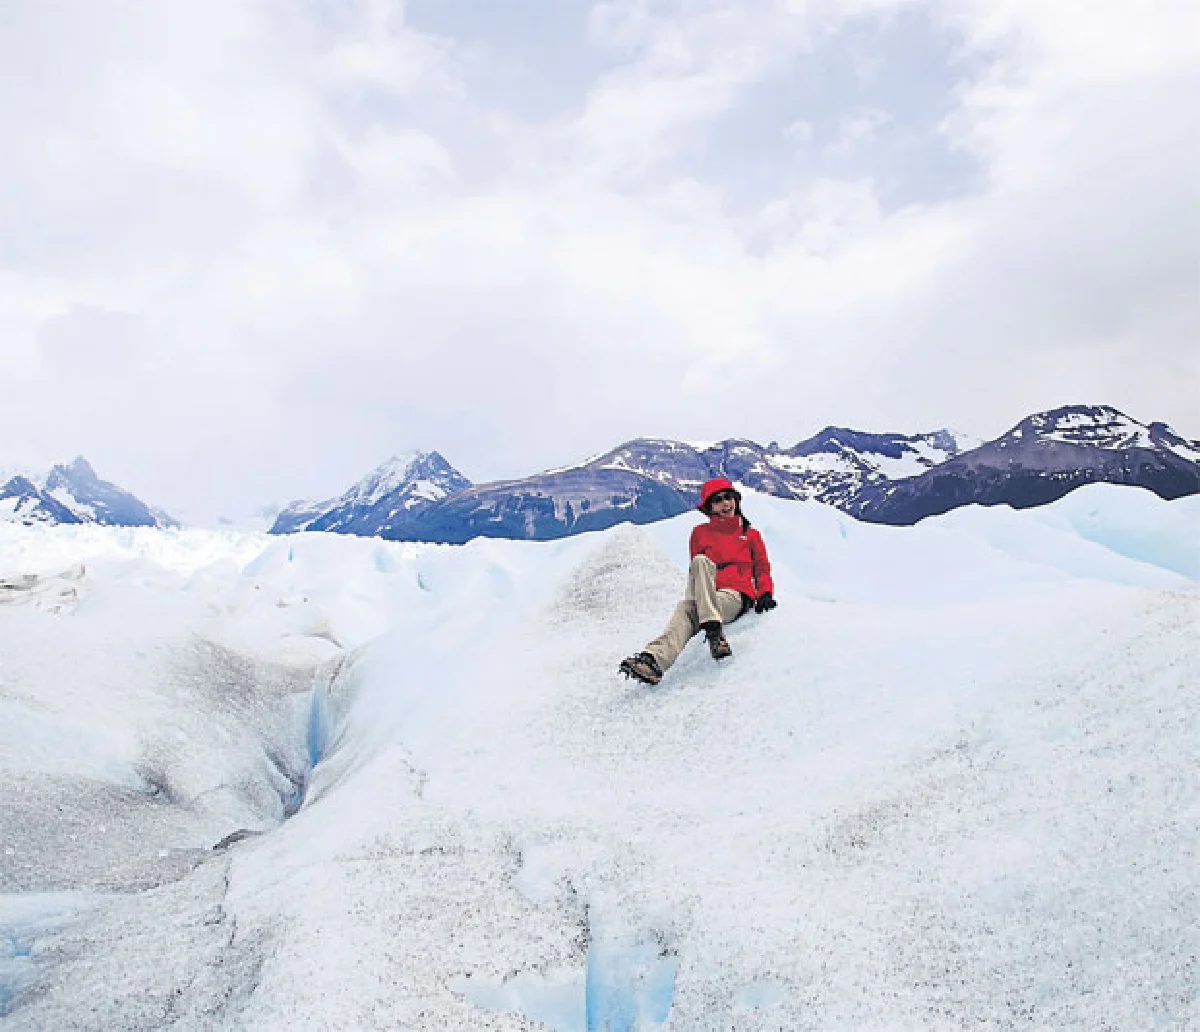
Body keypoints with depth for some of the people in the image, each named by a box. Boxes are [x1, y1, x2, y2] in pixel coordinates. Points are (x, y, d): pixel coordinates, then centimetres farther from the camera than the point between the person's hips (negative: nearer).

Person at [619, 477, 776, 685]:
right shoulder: (700, 533, 23)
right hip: (706, 598, 0)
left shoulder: (751, 534, 22)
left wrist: (765, 594, 3)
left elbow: (762, 569, 22)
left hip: (737, 597, 0)